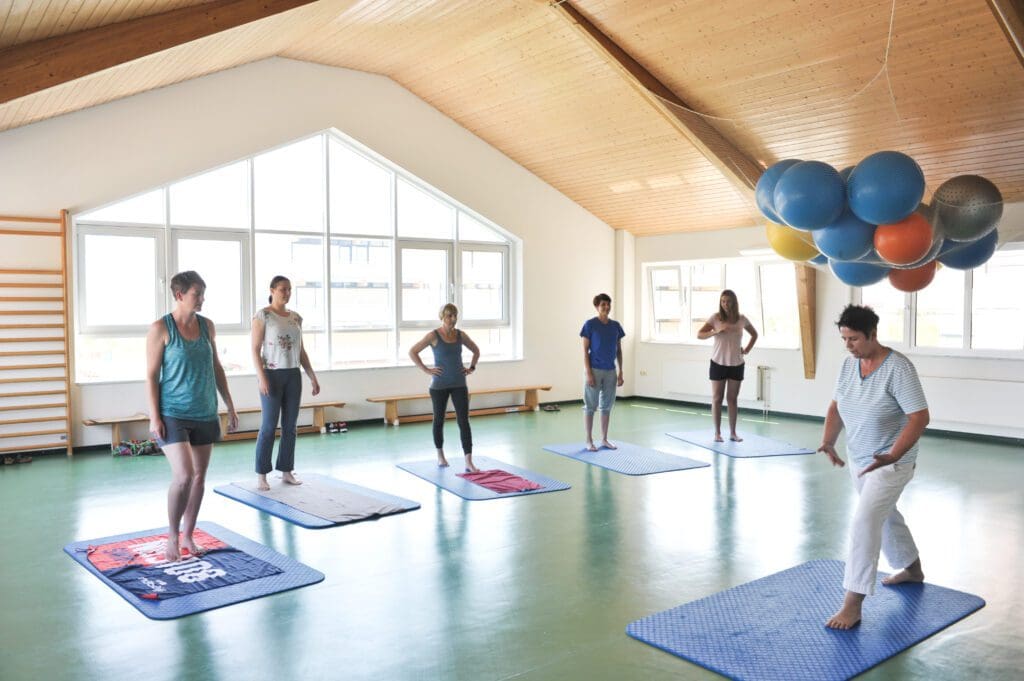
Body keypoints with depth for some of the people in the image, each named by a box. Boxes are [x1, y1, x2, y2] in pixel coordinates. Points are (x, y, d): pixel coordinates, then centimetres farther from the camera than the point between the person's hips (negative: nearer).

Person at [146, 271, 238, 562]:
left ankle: (188, 536, 24)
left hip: (205, 414, 5)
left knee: (199, 476, 9)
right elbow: (152, 375, -8)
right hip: (174, 414, -5)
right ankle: (172, 536, 8)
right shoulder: (160, 328, -8)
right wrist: (154, 416, -13)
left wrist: (229, 404, 11)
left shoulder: (207, 325, 6)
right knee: (183, 475, -14)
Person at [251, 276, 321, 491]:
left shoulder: (296, 317, 11)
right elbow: (255, 349, -10)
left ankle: (287, 471, 18)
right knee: (269, 426, -4)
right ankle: (261, 474, 6)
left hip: (293, 375, 6)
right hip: (272, 375, -5)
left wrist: (312, 376, 10)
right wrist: (261, 377, -19)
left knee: (290, 426, 8)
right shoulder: (263, 315, -6)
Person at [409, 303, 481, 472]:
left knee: (464, 421, -8)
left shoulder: (461, 335, 2)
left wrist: (472, 367, 6)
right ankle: (440, 455, 33)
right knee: (439, 420, 12)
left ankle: (469, 462, -11)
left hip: (459, 384, 2)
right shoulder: (433, 336, -9)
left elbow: (476, 351, 18)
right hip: (439, 385, -2)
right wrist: (426, 369, -11)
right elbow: (412, 352, -8)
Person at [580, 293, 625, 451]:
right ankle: (589, 441, 10)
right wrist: (588, 372, -15)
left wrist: (620, 372, 6)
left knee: (606, 406, 11)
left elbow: (619, 350, 11)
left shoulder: (616, 326, 7)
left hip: (610, 371, 5)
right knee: (590, 406, 1)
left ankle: (604, 439, 21)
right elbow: (585, 350, -8)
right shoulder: (590, 324, -7)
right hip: (594, 370, -5)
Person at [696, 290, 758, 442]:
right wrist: (717, 331, -27)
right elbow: (699, 335, -13)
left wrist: (747, 349, 4)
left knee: (732, 399, 8)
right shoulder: (715, 318, -7)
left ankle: (733, 433, 16)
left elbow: (755, 334, 17)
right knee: (717, 398, 2)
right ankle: (717, 433, 9)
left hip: (736, 365, 2)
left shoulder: (742, 319, 1)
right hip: (718, 364, -2)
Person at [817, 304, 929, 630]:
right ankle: (913, 569, 50)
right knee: (885, 515, 25)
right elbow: (836, 406, 5)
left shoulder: (898, 368, -24)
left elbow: (920, 417, -26)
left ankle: (852, 605, -11)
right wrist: (828, 441, -11)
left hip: (890, 463, -8)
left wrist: (892, 457, -36)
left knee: (864, 524, -16)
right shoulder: (850, 363, -2)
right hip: (858, 459, 8)